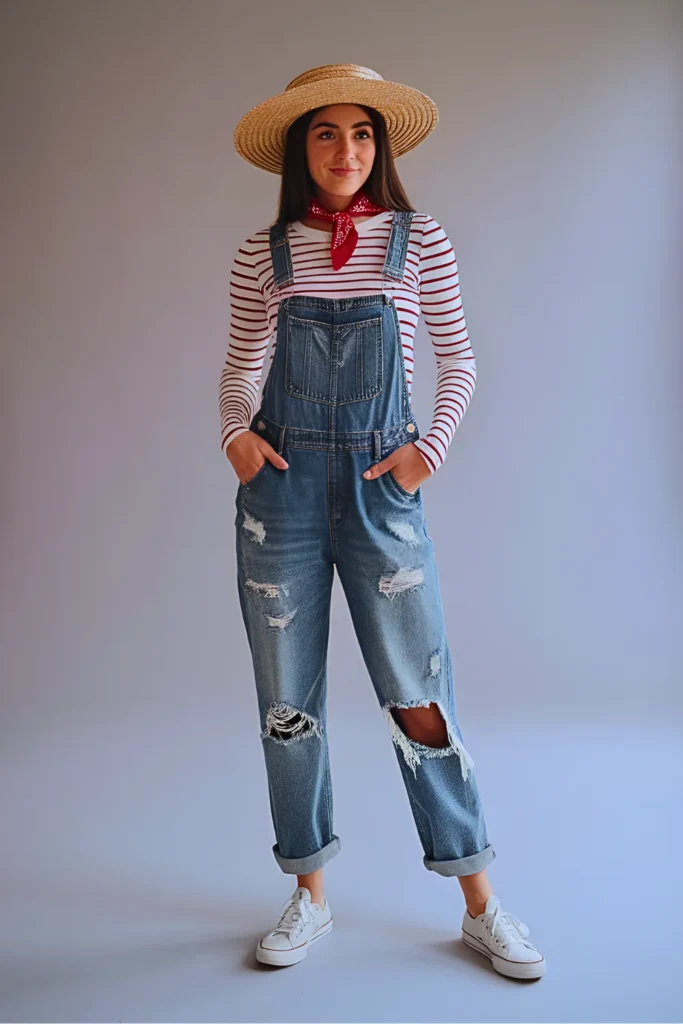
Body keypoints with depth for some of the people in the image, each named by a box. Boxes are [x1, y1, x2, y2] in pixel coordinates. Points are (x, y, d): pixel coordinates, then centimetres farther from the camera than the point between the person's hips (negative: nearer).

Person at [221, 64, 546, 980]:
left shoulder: (419, 242, 3)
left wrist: (432, 445, -4)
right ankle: (309, 896, 27)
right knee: (288, 701, 8)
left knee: (421, 699, -1)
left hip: (381, 490, -1)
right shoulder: (263, 254, 5)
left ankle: (480, 905, 18)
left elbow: (459, 361, 9)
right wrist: (234, 431, -5)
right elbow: (239, 365, 12)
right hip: (280, 488, 2)